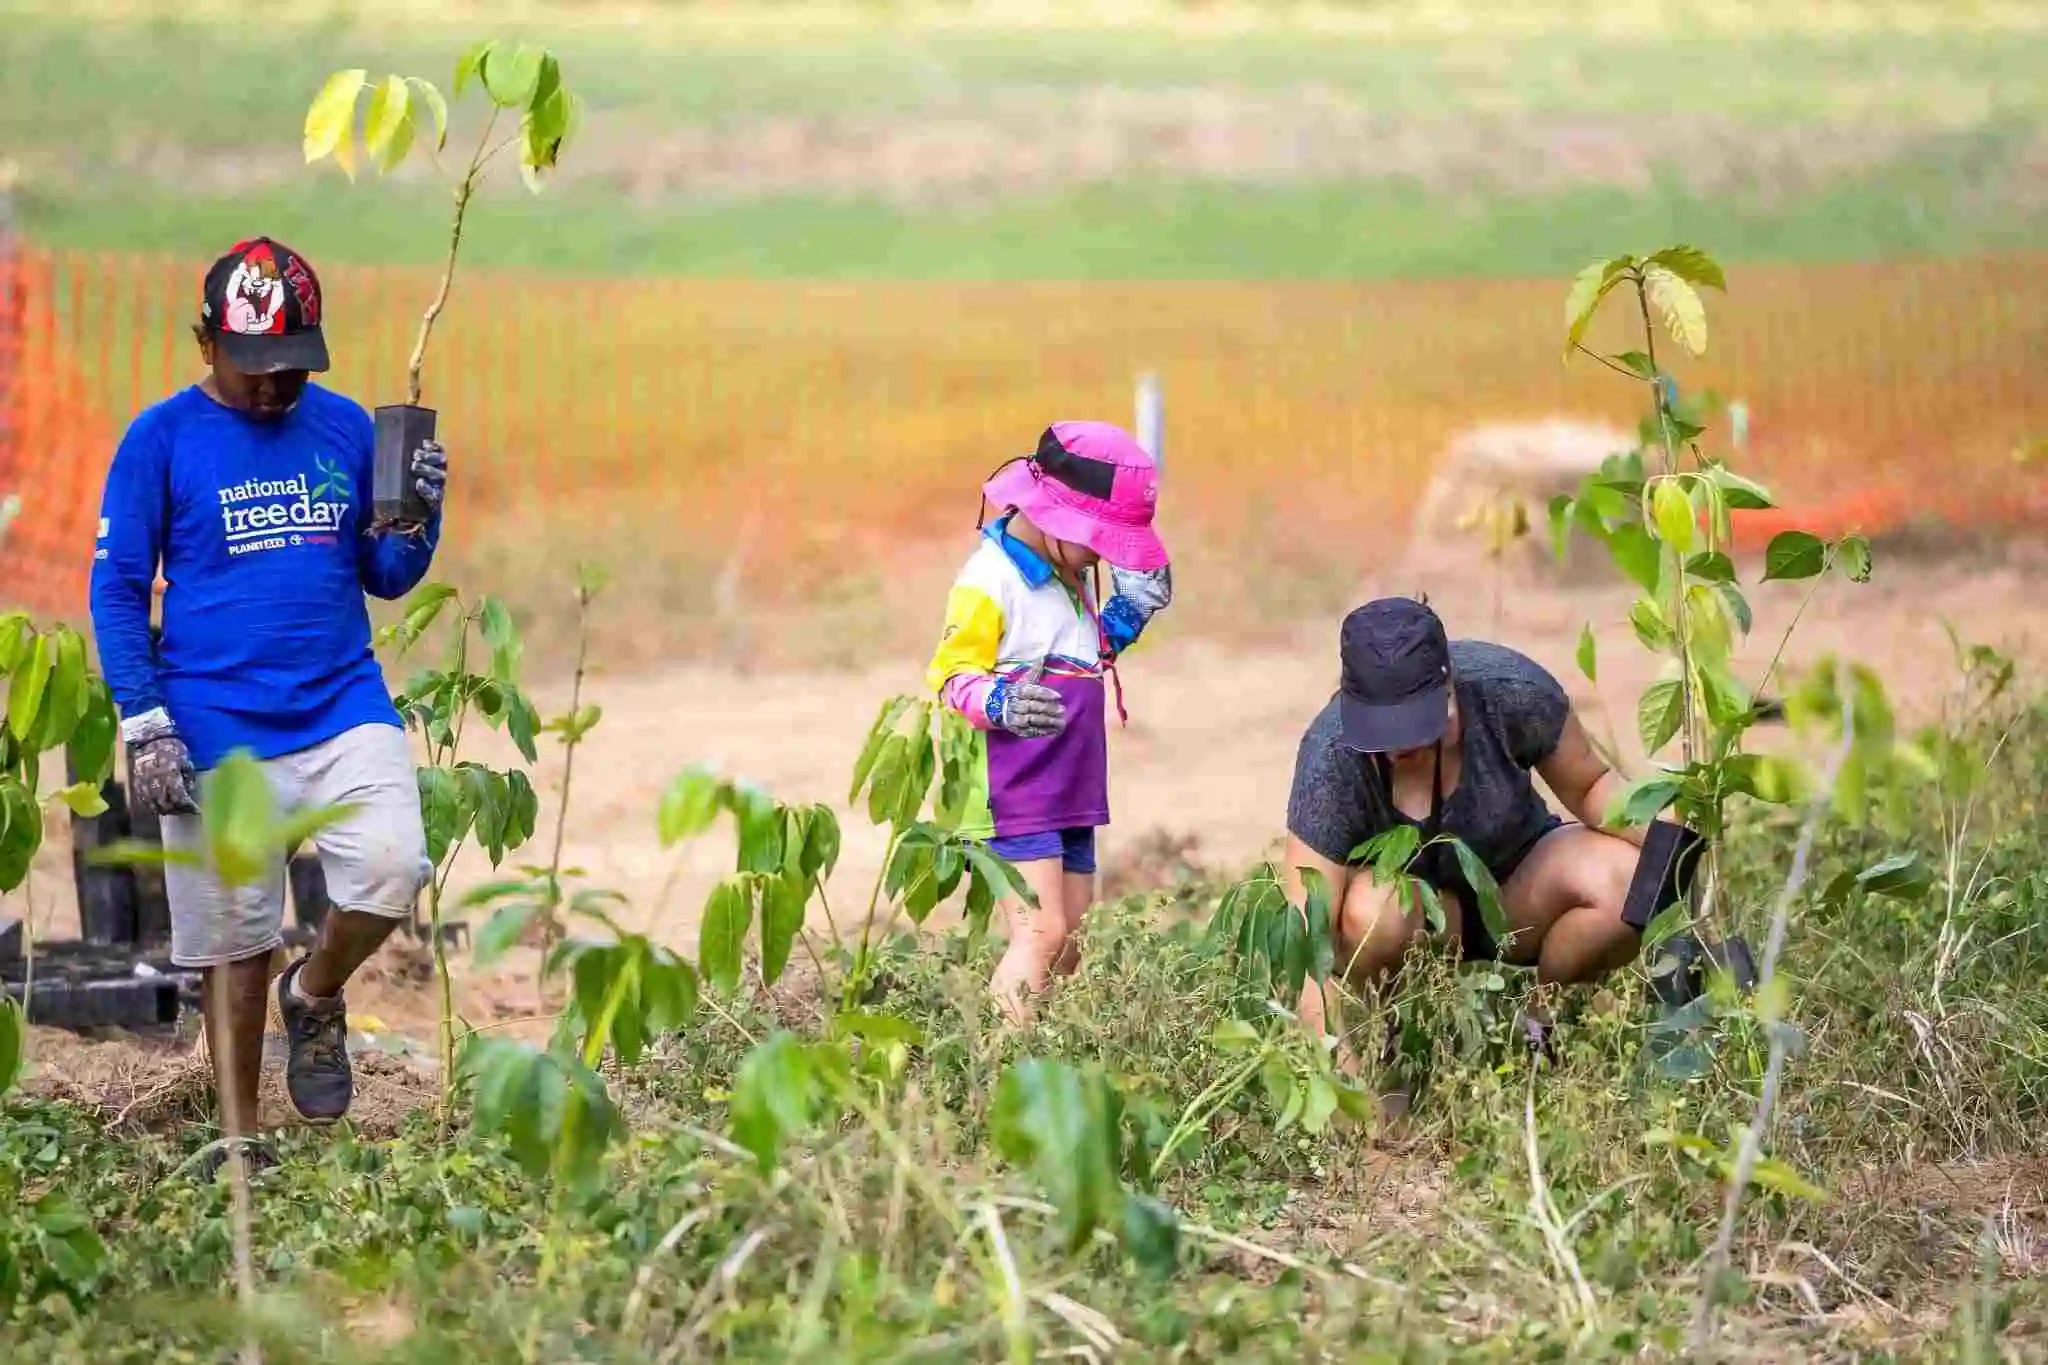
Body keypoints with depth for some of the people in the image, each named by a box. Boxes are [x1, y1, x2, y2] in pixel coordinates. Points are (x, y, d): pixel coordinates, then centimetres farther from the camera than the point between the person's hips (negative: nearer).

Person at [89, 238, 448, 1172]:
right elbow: (117, 588, 0)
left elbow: (385, 578, 15)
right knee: (233, 937, 0)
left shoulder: (347, 427, 9)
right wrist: (143, 724, -8)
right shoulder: (161, 438, -1)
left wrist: (419, 516, -6)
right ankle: (239, 1146, 14)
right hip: (214, 730, -2)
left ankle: (315, 998, 12)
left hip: (344, 704, 3)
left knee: (392, 868, -19)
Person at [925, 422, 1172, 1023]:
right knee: (1042, 935, -17)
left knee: (1071, 943, 8)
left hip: (1070, 797, 9)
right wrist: (998, 703, -36)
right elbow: (952, 675, -17)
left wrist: (1127, 614, 14)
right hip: (1013, 797, -9)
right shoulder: (990, 579, -13)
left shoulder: (1069, 575, 15)